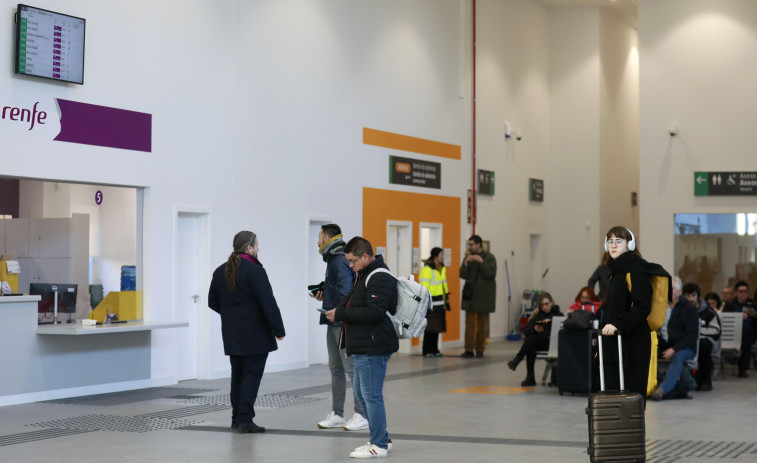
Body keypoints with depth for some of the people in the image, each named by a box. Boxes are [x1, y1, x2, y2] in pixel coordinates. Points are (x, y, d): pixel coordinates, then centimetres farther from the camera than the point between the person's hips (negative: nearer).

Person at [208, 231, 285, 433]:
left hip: (232, 334, 7)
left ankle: (237, 418, 18)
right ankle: (245, 419, -8)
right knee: (252, 374, -4)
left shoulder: (220, 271, 9)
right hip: (255, 335, -7)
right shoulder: (254, 270, -15)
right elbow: (268, 303, -18)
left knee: (238, 375, 15)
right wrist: (279, 329, -12)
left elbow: (213, 302, 16)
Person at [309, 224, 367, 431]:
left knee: (352, 368, -6)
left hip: (344, 323, -11)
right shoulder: (333, 260, 17)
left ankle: (362, 415, -2)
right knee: (336, 369, 13)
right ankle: (337, 414, 19)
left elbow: (346, 294, -21)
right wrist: (324, 295, 10)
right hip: (334, 323, 11)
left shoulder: (341, 262, -15)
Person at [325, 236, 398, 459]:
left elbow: (374, 312, -25)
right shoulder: (365, 275, 17)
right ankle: (381, 439, 26)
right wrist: (339, 310, 4)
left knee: (371, 395, -5)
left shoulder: (379, 278, -16)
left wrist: (341, 314, -19)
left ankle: (379, 445, 4)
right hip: (364, 347, 11)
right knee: (360, 392, 17)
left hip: (373, 348, -11)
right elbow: (354, 301, 25)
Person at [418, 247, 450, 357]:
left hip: (440, 304, 8)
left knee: (437, 328, 11)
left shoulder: (442, 268, 14)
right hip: (431, 304, -8)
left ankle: (434, 350, 18)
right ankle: (427, 351, 2)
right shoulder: (427, 269, -14)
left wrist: (447, 300, 20)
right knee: (430, 328, -4)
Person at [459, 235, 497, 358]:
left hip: (483, 295, -2)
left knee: (482, 324, 3)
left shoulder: (489, 258, -1)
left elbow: (491, 274, -13)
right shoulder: (468, 258, 10)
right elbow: (463, 275, 1)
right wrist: (466, 263, -13)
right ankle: (469, 350, -3)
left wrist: (481, 261, -20)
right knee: (469, 323, -3)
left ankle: (480, 350, 10)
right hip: (470, 294, 3)